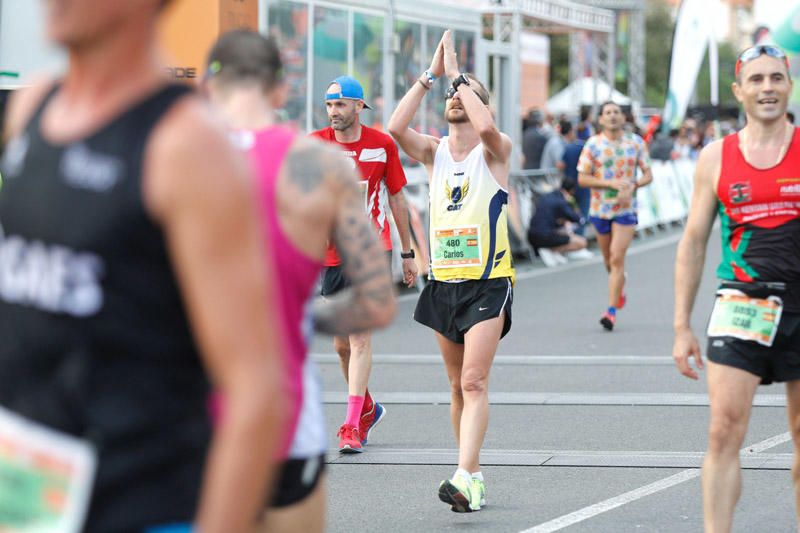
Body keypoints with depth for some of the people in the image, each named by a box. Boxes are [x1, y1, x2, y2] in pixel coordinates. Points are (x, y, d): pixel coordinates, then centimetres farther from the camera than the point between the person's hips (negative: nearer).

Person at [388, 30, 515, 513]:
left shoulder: (495, 151, -3)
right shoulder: (435, 152, 8)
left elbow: (487, 126, -27)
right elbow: (396, 128, -10)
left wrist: (457, 73, -16)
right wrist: (431, 75, -10)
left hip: (488, 284, -5)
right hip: (444, 282, 5)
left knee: (474, 383, -15)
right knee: (459, 386, 10)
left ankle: (464, 479, -25)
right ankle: (476, 478, 18)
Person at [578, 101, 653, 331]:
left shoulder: (636, 142, 2)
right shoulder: (593, 144, -2)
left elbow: (648, 175, 5)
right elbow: (582, 178, -5)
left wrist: (632, 186, -16)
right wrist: (611, 183, -17)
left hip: (626, 208, -1)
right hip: (600, 208, 1)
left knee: (617, 258, -13)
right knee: (609, 261, 13)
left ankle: (612, 310, -13)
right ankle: (619, 289, 44)